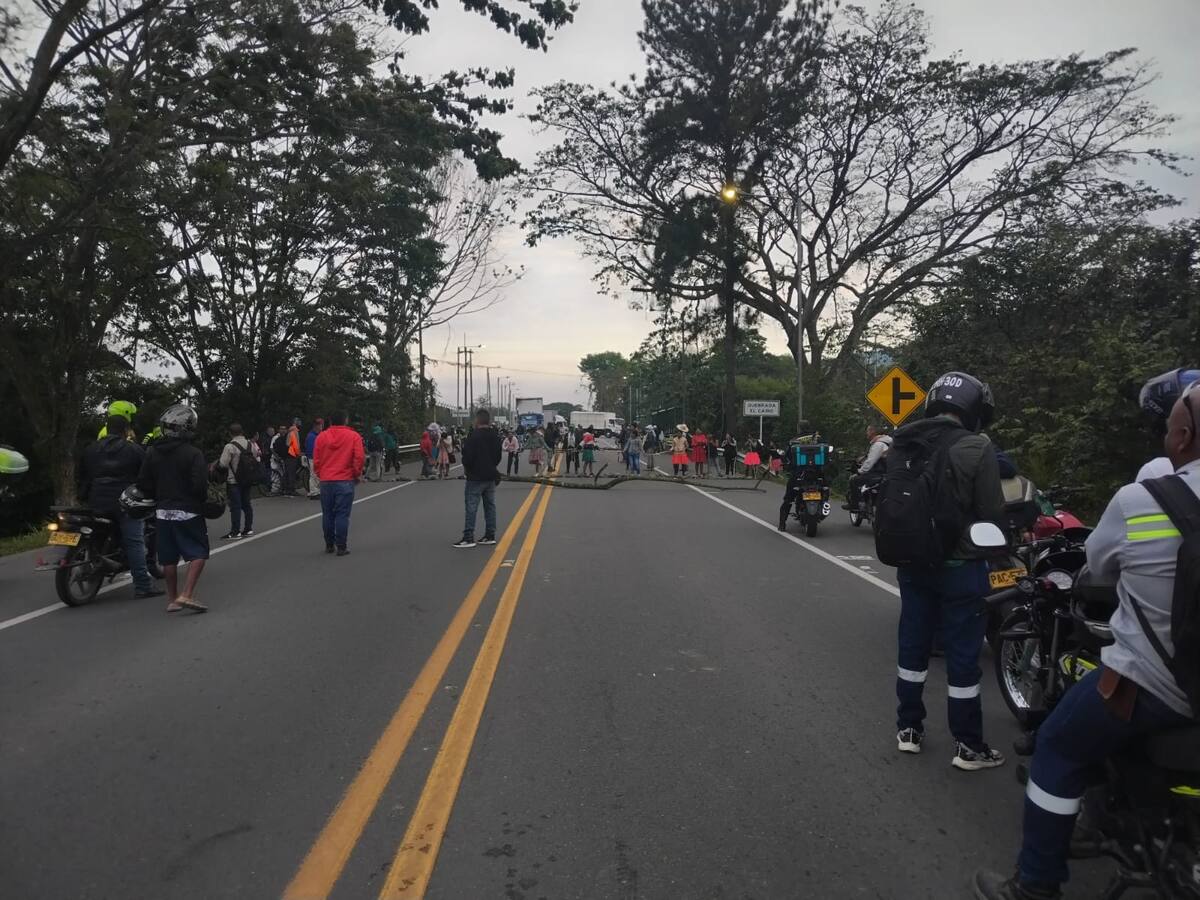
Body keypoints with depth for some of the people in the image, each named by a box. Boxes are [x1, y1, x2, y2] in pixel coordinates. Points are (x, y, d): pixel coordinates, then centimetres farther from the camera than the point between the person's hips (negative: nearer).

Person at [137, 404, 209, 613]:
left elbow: (143, 483, 5)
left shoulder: (152, 453, 4)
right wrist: (202, 500, 1)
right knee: (198, 553, 0)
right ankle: (187, 595, -12)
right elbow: (199, 485, -18)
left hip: (163, 512, 6)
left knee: (169, 558, 13)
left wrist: (159, 498, 18)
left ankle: (172, 599, 20)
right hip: (188, 512, -6)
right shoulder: (193, 453, -14)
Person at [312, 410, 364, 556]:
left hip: (326, 481, 3)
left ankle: (329, 545, 20)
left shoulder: (321, 437, 6)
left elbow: (316, 460, 7)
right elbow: (360, 457, -9)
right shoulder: (353, 436, -2)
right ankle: (341, 547, -1)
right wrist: (357, 474, 5)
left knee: (327, 514, 13)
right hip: (345, 481, -3)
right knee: (342, 515, -1)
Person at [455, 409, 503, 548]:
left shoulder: (473, 436, -16)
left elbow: (467, 456, -17)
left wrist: (467, 468, 2)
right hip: (491, 476, 7)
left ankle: (468, 537, -6)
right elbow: (498, 456, 13)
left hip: (476, 477, -7)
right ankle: (490, 535, 15)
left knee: (471, 507, -5)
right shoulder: (495, 436, 8)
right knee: (490, 505, 12)